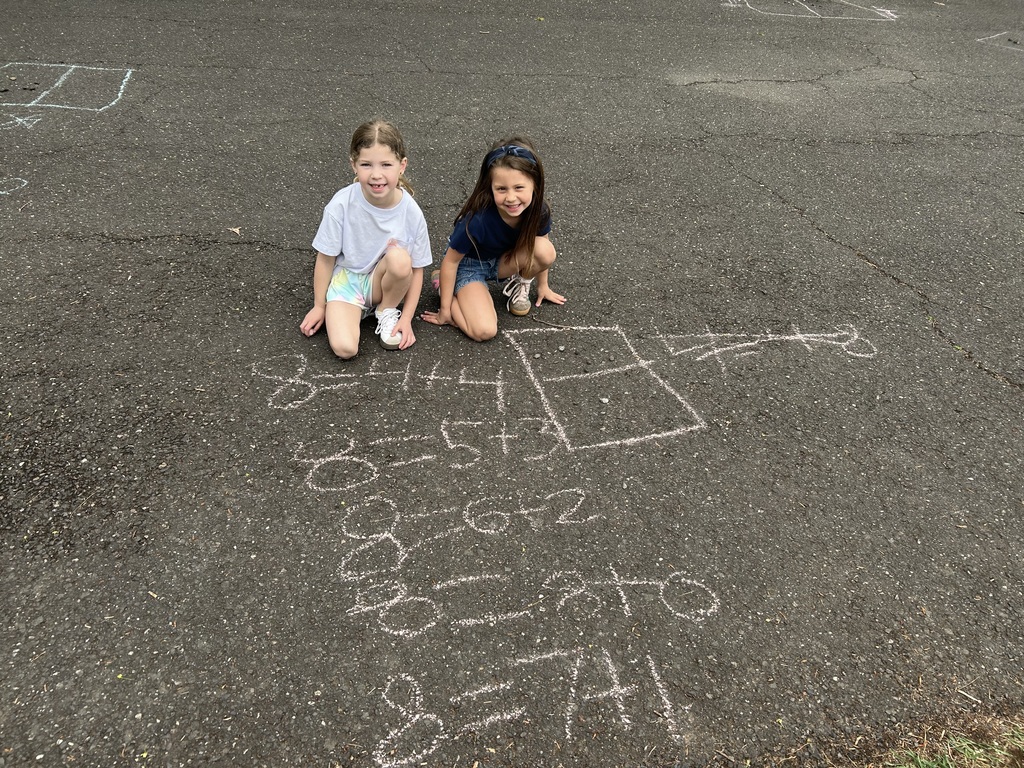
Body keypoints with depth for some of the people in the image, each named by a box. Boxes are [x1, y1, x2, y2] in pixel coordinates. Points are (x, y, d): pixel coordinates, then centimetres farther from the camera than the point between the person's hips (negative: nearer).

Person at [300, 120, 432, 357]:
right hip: (346, 278, -2)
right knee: (344, 348, -27)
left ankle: (387, 311, -4)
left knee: (399, 258, -33)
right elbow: (325, 258, -7)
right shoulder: (342, 204, -21)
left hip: (383, 282, 2)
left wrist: (406, 318, -10)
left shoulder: (411, 211, -17)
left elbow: (416, 269, -6)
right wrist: (319, 306, 1)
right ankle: (360, 308, 7)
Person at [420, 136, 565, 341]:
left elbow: (540, 241, 2)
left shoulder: (538, 211, -22)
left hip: (501, 261, 4)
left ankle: (519, 284, 5)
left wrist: (542, 285, 15)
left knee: (545, 251, -26)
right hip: (468, 265, -4)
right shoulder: (478, 219, -35)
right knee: (484, 331, -24)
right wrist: (445, 309, -13)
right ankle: (441, 283, 1)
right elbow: (451, 260, -21)